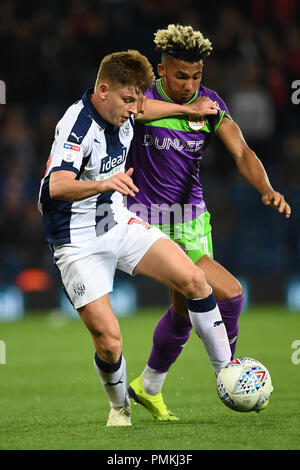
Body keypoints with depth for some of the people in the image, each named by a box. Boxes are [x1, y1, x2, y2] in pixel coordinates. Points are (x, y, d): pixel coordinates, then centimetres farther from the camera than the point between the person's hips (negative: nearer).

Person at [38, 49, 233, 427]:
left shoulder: (121, 112, -1)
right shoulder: (76, 125, -25)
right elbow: (58, 186, -41)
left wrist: (188, 108, 25)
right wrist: (104, 184, -57)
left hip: (119, 224, 7)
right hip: (78, 242, -7)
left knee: (193, 279, -10)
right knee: (108, 340, -13)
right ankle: (120, 406, 18)